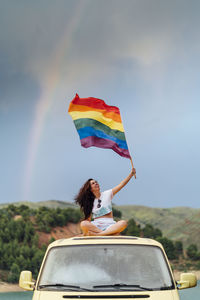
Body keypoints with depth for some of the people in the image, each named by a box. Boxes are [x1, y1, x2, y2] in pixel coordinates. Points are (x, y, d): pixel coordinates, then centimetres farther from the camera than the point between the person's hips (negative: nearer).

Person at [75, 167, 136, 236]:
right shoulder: (90, 202, 14)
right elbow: (88, 219, 11)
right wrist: (85, 231, -6)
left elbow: (121, 185, 4)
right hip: (95, 226, 0)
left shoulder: (107, 194, 13)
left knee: (123, 223, -33)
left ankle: (97, 234, -41)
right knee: (83, 224, -32)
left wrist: (131, 174, -7)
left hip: (109, 225, 0)